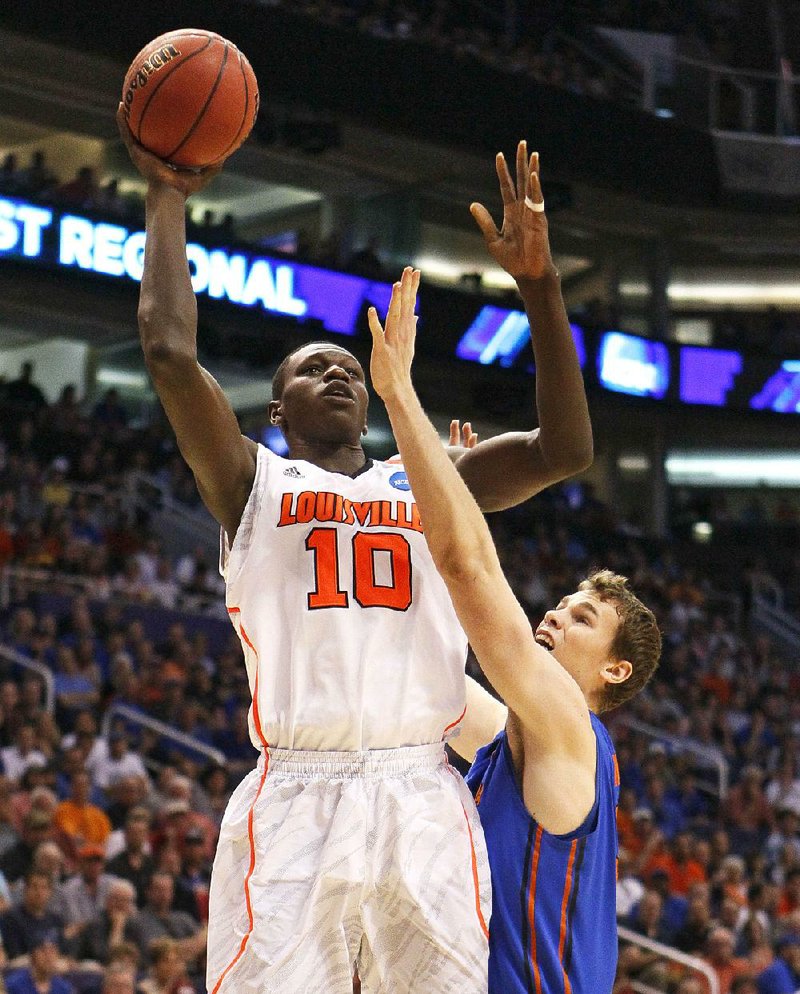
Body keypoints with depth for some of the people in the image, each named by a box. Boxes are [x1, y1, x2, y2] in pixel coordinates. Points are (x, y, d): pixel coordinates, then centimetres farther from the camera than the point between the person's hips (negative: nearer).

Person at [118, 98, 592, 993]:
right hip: (294, 809, -3)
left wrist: (538, 285, 1)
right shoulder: (252, 484, 14)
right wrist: (166, 197, 8)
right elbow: (171, 352, 0)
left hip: (424, 808, 3)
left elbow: (565, 449, 8)